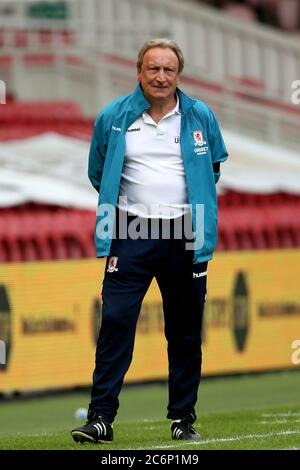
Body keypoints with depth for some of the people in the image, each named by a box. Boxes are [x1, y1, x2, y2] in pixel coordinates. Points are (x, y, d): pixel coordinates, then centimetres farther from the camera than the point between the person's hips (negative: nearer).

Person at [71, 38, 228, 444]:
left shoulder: (201, 117, 4)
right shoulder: (113, 118, 2)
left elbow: (215, 165, 21)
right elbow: (97, 172, 16)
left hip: (185, 235, 1)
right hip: (131, 235, -1)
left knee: (186, 331, 6)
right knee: (115, 322, -10)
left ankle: (183, 418, 15)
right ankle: (101, 417, -11)